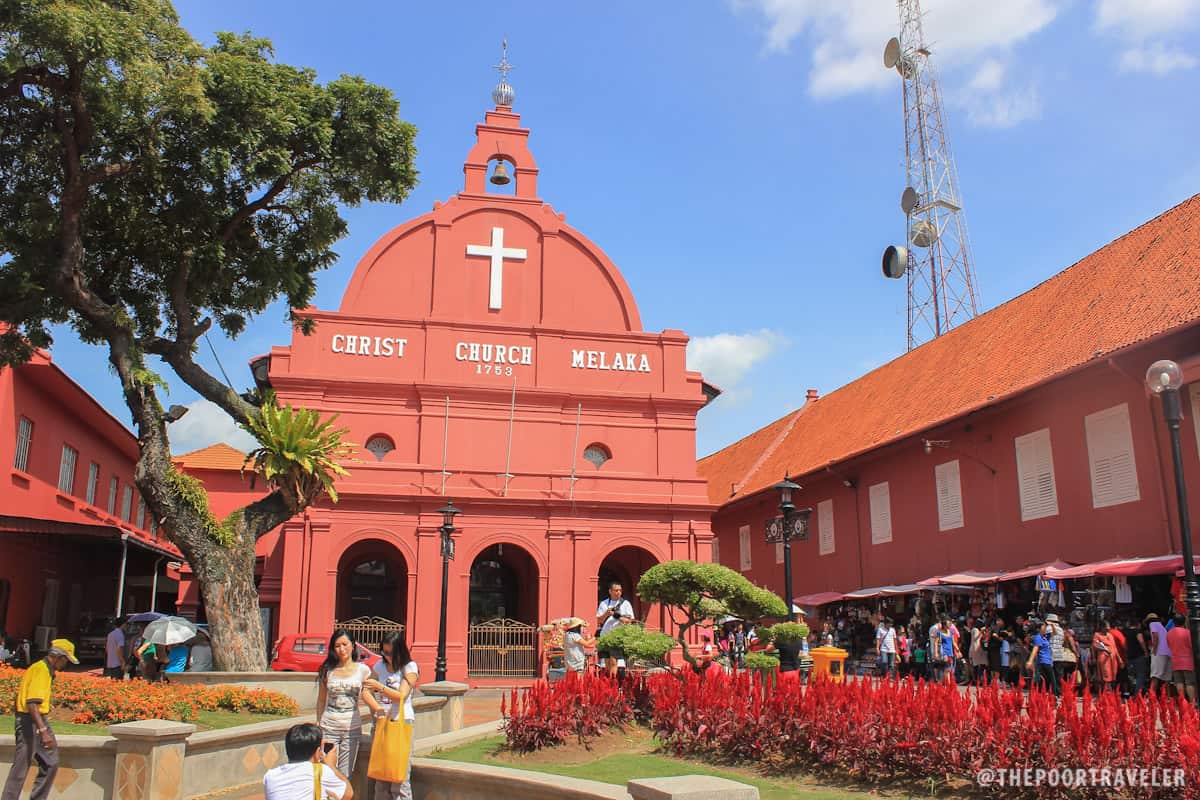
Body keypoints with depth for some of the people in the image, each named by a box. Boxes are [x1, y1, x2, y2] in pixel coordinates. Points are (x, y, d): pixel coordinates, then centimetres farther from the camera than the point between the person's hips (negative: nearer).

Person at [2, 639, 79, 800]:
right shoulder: (41, 670, -19)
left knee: (50, 763, 11)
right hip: (29, 722, -10)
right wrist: (43, 731, -33)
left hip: (40, 720, 10)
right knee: (21, 767, -3)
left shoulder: (47, 670, 14)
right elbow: (32, 704, -28)